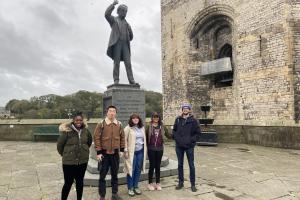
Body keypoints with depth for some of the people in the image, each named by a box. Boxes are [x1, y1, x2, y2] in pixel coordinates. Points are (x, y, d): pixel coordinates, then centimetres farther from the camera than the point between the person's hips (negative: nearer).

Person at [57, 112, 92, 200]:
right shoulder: (67, 131, -17)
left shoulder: (85, 130, -3)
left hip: (83, 161, 4)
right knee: (68, 183, 5)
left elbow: (90, 141, 16)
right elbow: (59, 144, -7)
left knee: (80, 181, 17)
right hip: (69, 161, -4)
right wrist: (64, 154, 5)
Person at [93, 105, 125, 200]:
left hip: (115, 153, 3)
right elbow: (96, 138, -9)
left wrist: (122, 149, 7)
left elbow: (122, 137, 9)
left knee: (115, 174, 14)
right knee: (103, 175, 6)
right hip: (104, 153, -3)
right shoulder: (101, 124, -9)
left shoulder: (119, 124, 2)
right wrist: (98, 152, -12)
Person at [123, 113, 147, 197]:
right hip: (132, 151, -5)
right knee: (131, 170, 2)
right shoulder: (128, 128, -6)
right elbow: (125, 140, -8)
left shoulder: (142, 128, 9)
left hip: (140, 151, 5)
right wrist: (125, 151, -12)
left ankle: (136, 187, 25)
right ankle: (130, 188, 15)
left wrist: (145, 150, 13)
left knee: (138, 169, 10)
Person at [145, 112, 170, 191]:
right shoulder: (148, 127, -4)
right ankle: (150, 183, 20)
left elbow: (168, 135, 2)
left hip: (160, 149, 2)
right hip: (151, 149, -2)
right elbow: (145, 137, -2)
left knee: (158, 166, 10)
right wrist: (147, 145, -6)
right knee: (152, 166, 4)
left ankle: (158, 183, 23)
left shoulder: (162, 127, 4)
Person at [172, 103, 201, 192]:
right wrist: (175, 137, -1)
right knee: (180, 164, 12)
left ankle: (193, 184, 17)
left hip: (189, 146, -3)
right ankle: (180, 182, 25)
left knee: (191, 165, 5)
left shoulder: (193, 120, -4)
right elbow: (174, 130, 14)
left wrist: (192, 140, -11)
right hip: (179, 146, 3)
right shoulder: (178, 119, 4)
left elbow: (198, 132, -2)